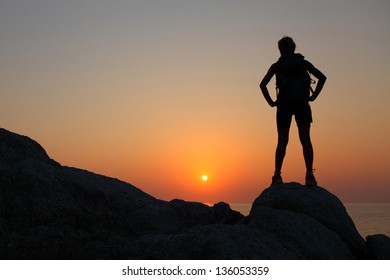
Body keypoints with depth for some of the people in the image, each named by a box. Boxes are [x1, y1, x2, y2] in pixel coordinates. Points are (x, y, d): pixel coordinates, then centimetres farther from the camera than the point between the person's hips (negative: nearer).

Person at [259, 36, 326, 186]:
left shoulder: (276, 65, 12)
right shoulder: (303, 62, 14)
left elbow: (263, 84, 1)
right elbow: (322, 77, 3)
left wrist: (271, 102, 5)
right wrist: (313, 96, 5)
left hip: (284, 103, 0)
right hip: (301, 102, 0)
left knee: (282, 141, 1)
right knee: (305, 139, -2)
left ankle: (277, 175, -7)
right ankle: (309, 175, -9)